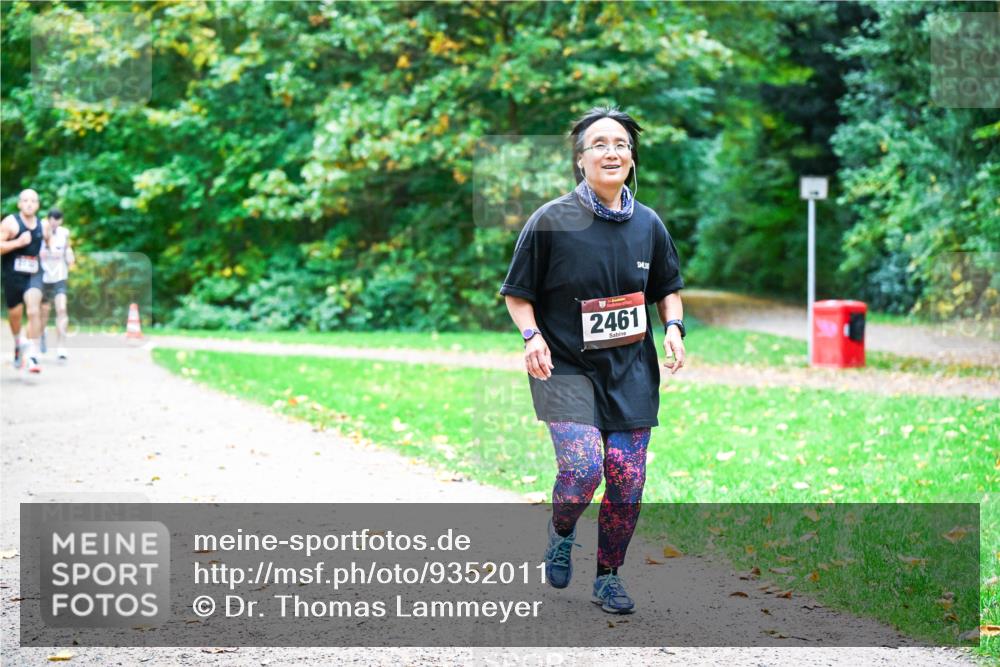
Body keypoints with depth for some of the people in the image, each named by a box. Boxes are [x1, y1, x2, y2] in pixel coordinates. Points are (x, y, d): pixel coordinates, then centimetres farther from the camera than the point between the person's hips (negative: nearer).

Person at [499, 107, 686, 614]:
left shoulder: (648, 224, 5)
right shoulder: (551, 221, -6)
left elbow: (669, 288, 19)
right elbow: (517, 293, 2)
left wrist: (673, 328, 1)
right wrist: (532, 336, -15)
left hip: (631, 370, 4)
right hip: (566, 368, -3)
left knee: (627, 478, -1)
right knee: (583, 468, -19)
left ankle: (609, 576, 20)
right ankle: (561, 533, 15)